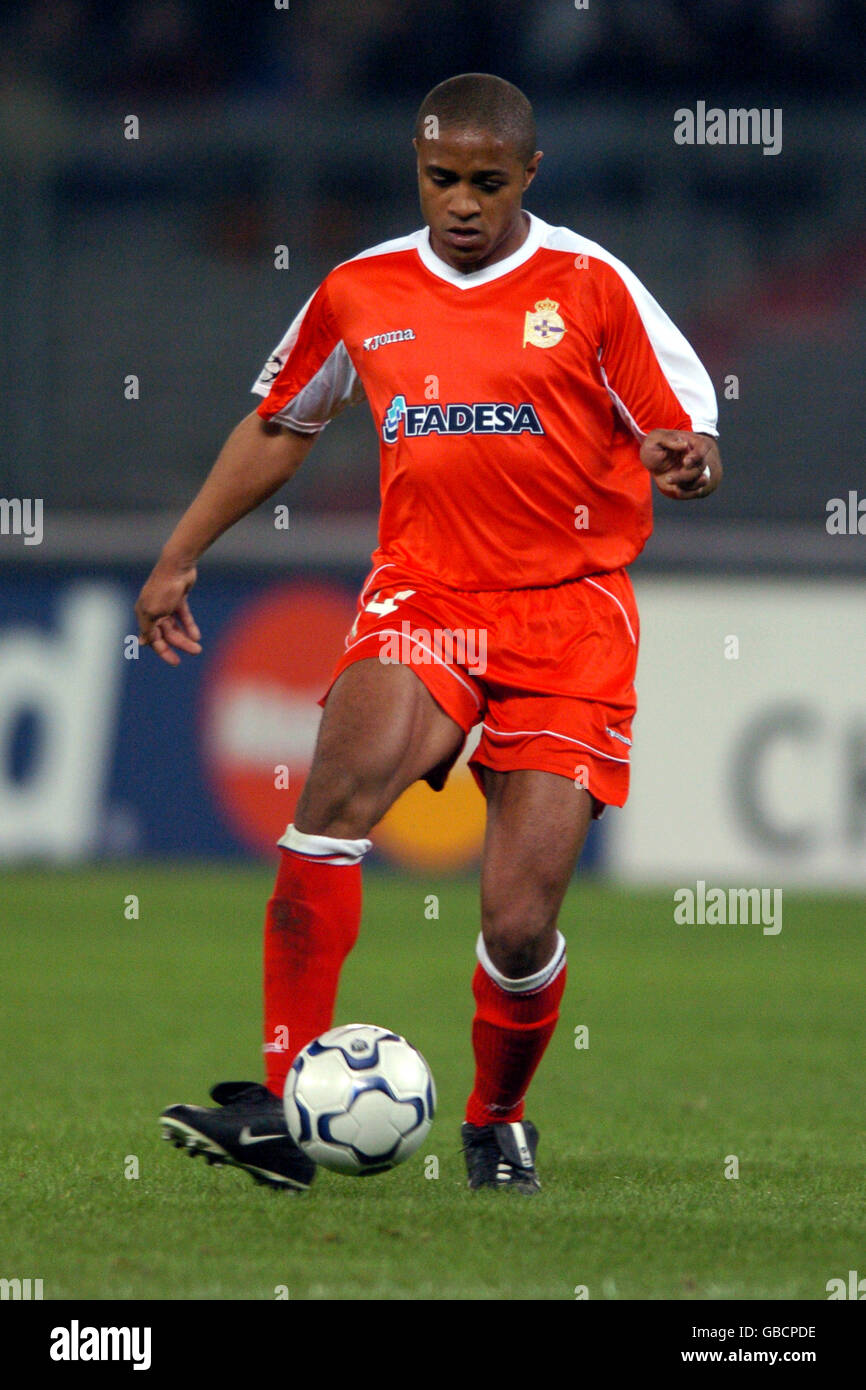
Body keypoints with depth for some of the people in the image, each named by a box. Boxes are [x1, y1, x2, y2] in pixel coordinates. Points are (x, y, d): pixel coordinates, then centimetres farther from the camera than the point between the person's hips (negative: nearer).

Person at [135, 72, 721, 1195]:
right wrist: (181, 554, 24)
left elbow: (688, 437, 1)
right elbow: (281, 424, 25)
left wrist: (686, 463, -23)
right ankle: (281, 1109, -32)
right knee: (344, 776, -31)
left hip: (570, 611, -1)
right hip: (422, 596, 2)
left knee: (519, 926, -8)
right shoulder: (361, 292, 9)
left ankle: (498, 1122, 24)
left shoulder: (591, 287, 0)